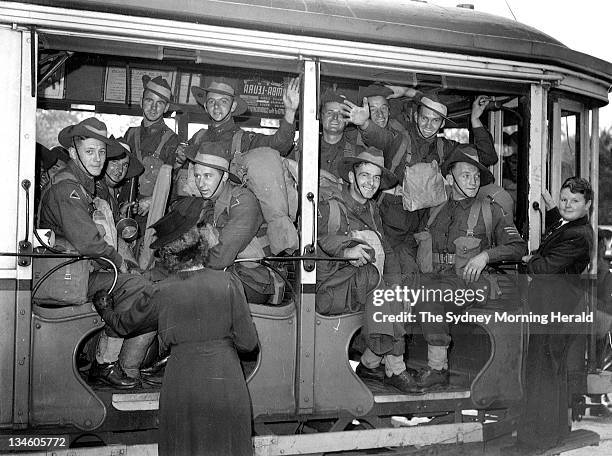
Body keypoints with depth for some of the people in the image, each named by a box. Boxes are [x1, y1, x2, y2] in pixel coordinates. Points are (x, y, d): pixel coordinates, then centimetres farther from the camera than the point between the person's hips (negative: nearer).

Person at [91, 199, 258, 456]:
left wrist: (104, 309, 32)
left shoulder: (161, 293, -5)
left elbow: (124, 326, 12)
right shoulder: (228, 283, -8)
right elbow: (248, 343, -5)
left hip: (181, 392, 0)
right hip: (226, 386, 0)